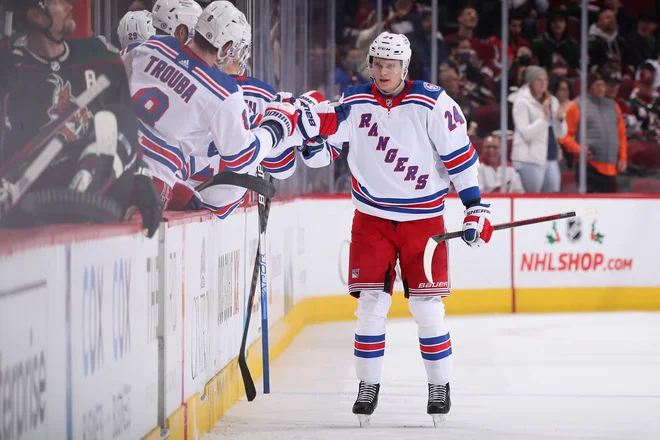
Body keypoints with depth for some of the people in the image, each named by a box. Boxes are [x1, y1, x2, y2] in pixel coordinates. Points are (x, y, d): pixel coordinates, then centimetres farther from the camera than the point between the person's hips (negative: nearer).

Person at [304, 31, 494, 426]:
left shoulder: (433, 104, -11)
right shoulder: (354, 102, -3)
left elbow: (460, 154, -7)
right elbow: (324, 150, 2)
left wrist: (476, 207, -9)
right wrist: (311, 140, -21)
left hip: (423, 218, -2)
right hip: (372, 218, 2)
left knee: (427, 306, -1)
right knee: (371, 303, -2)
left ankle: (440, 385, 14)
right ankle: (369, 386, 10)